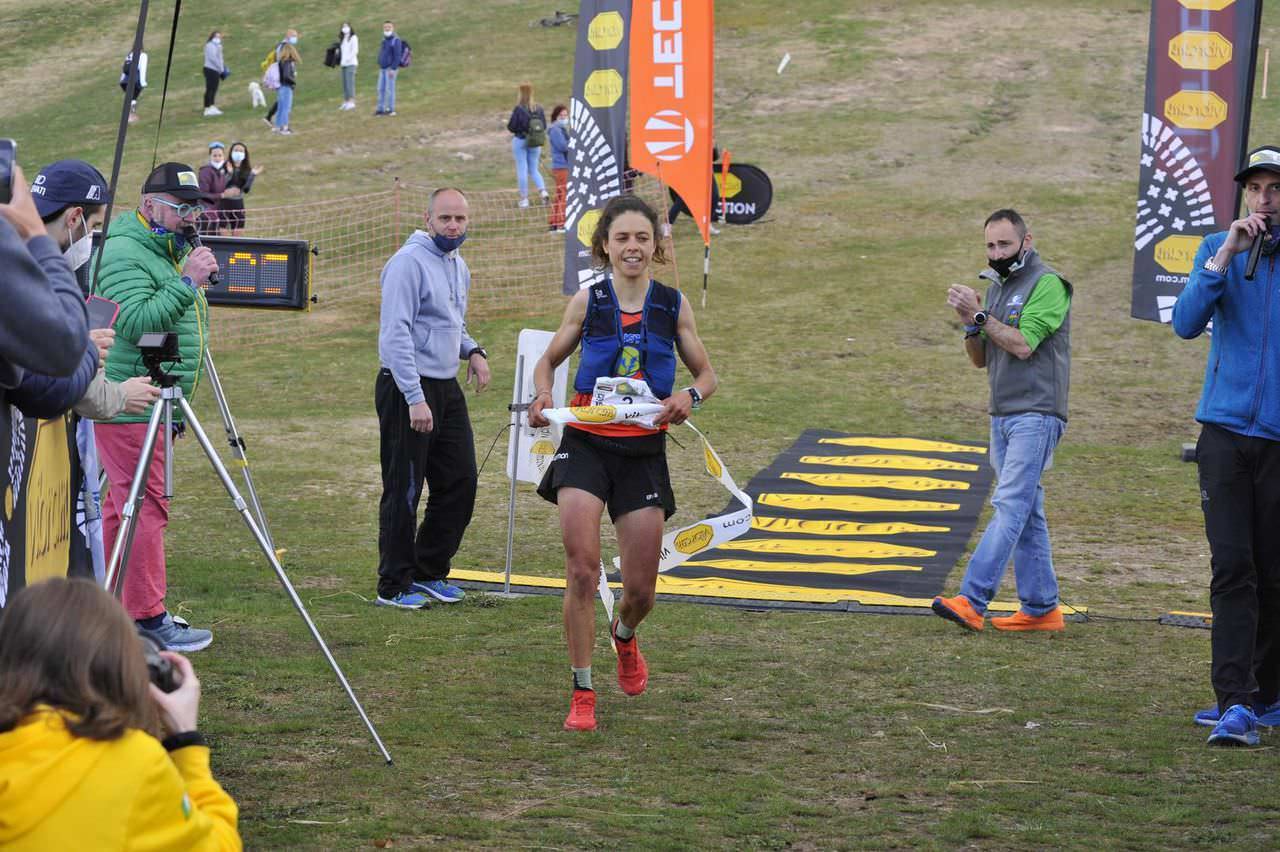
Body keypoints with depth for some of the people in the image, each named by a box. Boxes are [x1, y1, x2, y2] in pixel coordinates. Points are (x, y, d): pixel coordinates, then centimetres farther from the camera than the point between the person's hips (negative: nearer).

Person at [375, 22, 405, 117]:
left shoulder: (396, 40, -13)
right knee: (381, 89, 5)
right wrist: (380, 68, 18)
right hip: (383, 69, 8)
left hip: (391, 69, -8)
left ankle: (391, 110, -4)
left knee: (390, 88, -8)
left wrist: (393, 69, -23)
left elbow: (397, 56, -18)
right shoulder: (384, 40, 15)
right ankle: (380, 109, 8)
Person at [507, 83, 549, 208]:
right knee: (534, 170, 16)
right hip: (535, 143, 4)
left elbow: (511, 127, -13)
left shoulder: (518, 109, -17)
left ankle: (524, 198, 8)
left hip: (520, 141, -4)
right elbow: (544, 126, 3)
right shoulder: (539, 108, -4)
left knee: (522, 170, 6)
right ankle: (543, 191, -5)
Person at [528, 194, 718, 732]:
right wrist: (543, 395, -10)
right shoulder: (589, 301, 0)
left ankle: (624, 636, 41)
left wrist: (690, 396, -12)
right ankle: (582, 693, -1)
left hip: (644, 451, 1)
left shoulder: (673, 305, 2)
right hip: (586, 445, -1)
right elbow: (549, 359, 12)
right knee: (581, 570, -14)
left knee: (640, 591, 4)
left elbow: (706, 374, 11)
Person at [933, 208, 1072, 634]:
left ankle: (971, 601, -26)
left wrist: (979, 314, -15)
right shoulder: (995, 287, 17)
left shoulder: (1047, 284, -8)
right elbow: (980, 359, 16)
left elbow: (1023, 344, -18)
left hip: (1036, 415, -9)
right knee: (1027, 513, 9)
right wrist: (971, 324, -2)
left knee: (1010, 506, -15)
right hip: (1003, 415, 9)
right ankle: (1041, 608, 12)